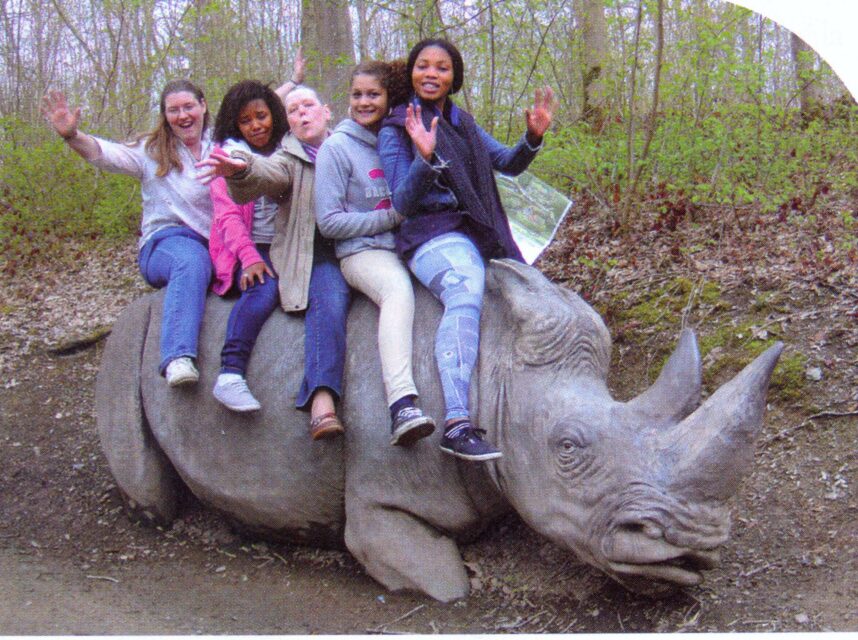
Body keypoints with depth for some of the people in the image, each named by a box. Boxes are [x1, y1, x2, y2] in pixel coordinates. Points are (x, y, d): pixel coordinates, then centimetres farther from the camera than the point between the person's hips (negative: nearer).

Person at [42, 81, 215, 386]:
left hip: (219, 246, 3)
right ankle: (178, 358, -53)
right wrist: (73, 136, -26)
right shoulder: (151, 150, 11)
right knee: (190, 261, -40)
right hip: (166, 241, -3)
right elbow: (107, 154, -5)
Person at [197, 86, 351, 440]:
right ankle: (322, 402, -46)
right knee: (330, 295, -33)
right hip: (314, 255, -5)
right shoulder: (289, 158, 13)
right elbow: (266, 174, -11)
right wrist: (240, 169, -35)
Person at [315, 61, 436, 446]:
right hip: (361, 251, -5)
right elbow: (329, 221, -3)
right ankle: (402, 407, -52)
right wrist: (391, 217, -8)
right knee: (398, 289, -38)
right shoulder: (337, 147, 2)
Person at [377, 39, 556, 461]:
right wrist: (425, 159, -24)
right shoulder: (396, 130, 1)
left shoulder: (463, 123, 19)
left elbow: (508, 164, 15)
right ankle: (456, 425, -50)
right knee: (465, 290, -36)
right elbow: (403, 203, -7)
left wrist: (533, 138, -5)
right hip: (430, 235, -7)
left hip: (477, 233, 8)